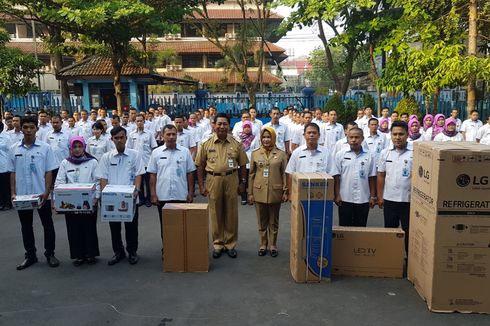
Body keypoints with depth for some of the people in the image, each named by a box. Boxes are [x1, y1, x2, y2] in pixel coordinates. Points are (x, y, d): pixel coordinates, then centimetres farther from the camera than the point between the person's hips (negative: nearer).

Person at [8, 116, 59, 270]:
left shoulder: (45, 148, -4)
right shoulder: (14, 149, 3)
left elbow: (49, 172, -4)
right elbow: (12, 173, 7)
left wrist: (46, 192, -12)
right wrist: (13, 193, 0)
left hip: (41, 194, -2)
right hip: (22, 195, 3)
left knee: (47, 225, 6)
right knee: (26, 226, 13)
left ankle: (50, 254, 20)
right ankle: (30, 255, 26)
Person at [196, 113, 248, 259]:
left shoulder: (236, 144, 1)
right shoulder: (206, 144, 0)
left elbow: (242, 165, 6)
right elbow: (200, 166, 2)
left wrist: (242, 182, 2)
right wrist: (201, 185, -2)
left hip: (231, 180, 0)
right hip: (213, 180, 0)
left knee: (231, 214, 8)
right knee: (215, 214, 8)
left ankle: (230, 244, 22)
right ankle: (217, 244, 22)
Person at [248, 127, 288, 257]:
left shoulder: (281, 154, -1)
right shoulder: (255, 154, 3)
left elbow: (284, 174, 0)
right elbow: (251, 174, 5)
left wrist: (285, 191, -4)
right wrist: (250, 193, 3)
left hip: (275, 192, -1)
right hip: (259, 192, 1)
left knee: (273, 222, 11)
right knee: (262, 222, 11)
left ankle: (273, 245, 25)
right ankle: (263, 245, 25)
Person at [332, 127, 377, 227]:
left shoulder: (369, 156, 3)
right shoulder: (340, 155, -2)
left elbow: (372, 178, 6)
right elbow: (336, 177, -2)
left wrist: (373, 196, 4)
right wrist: (337, 195, -6)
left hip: (363, 199, 1)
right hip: (345, 199, -1)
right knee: (344, 227, 8)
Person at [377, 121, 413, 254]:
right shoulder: (385, 152, 3)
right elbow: (381, 176, 8)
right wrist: (379, 197, 6)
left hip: (408, 200, -3)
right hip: (389, 199, 3)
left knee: (409, 232, 7)